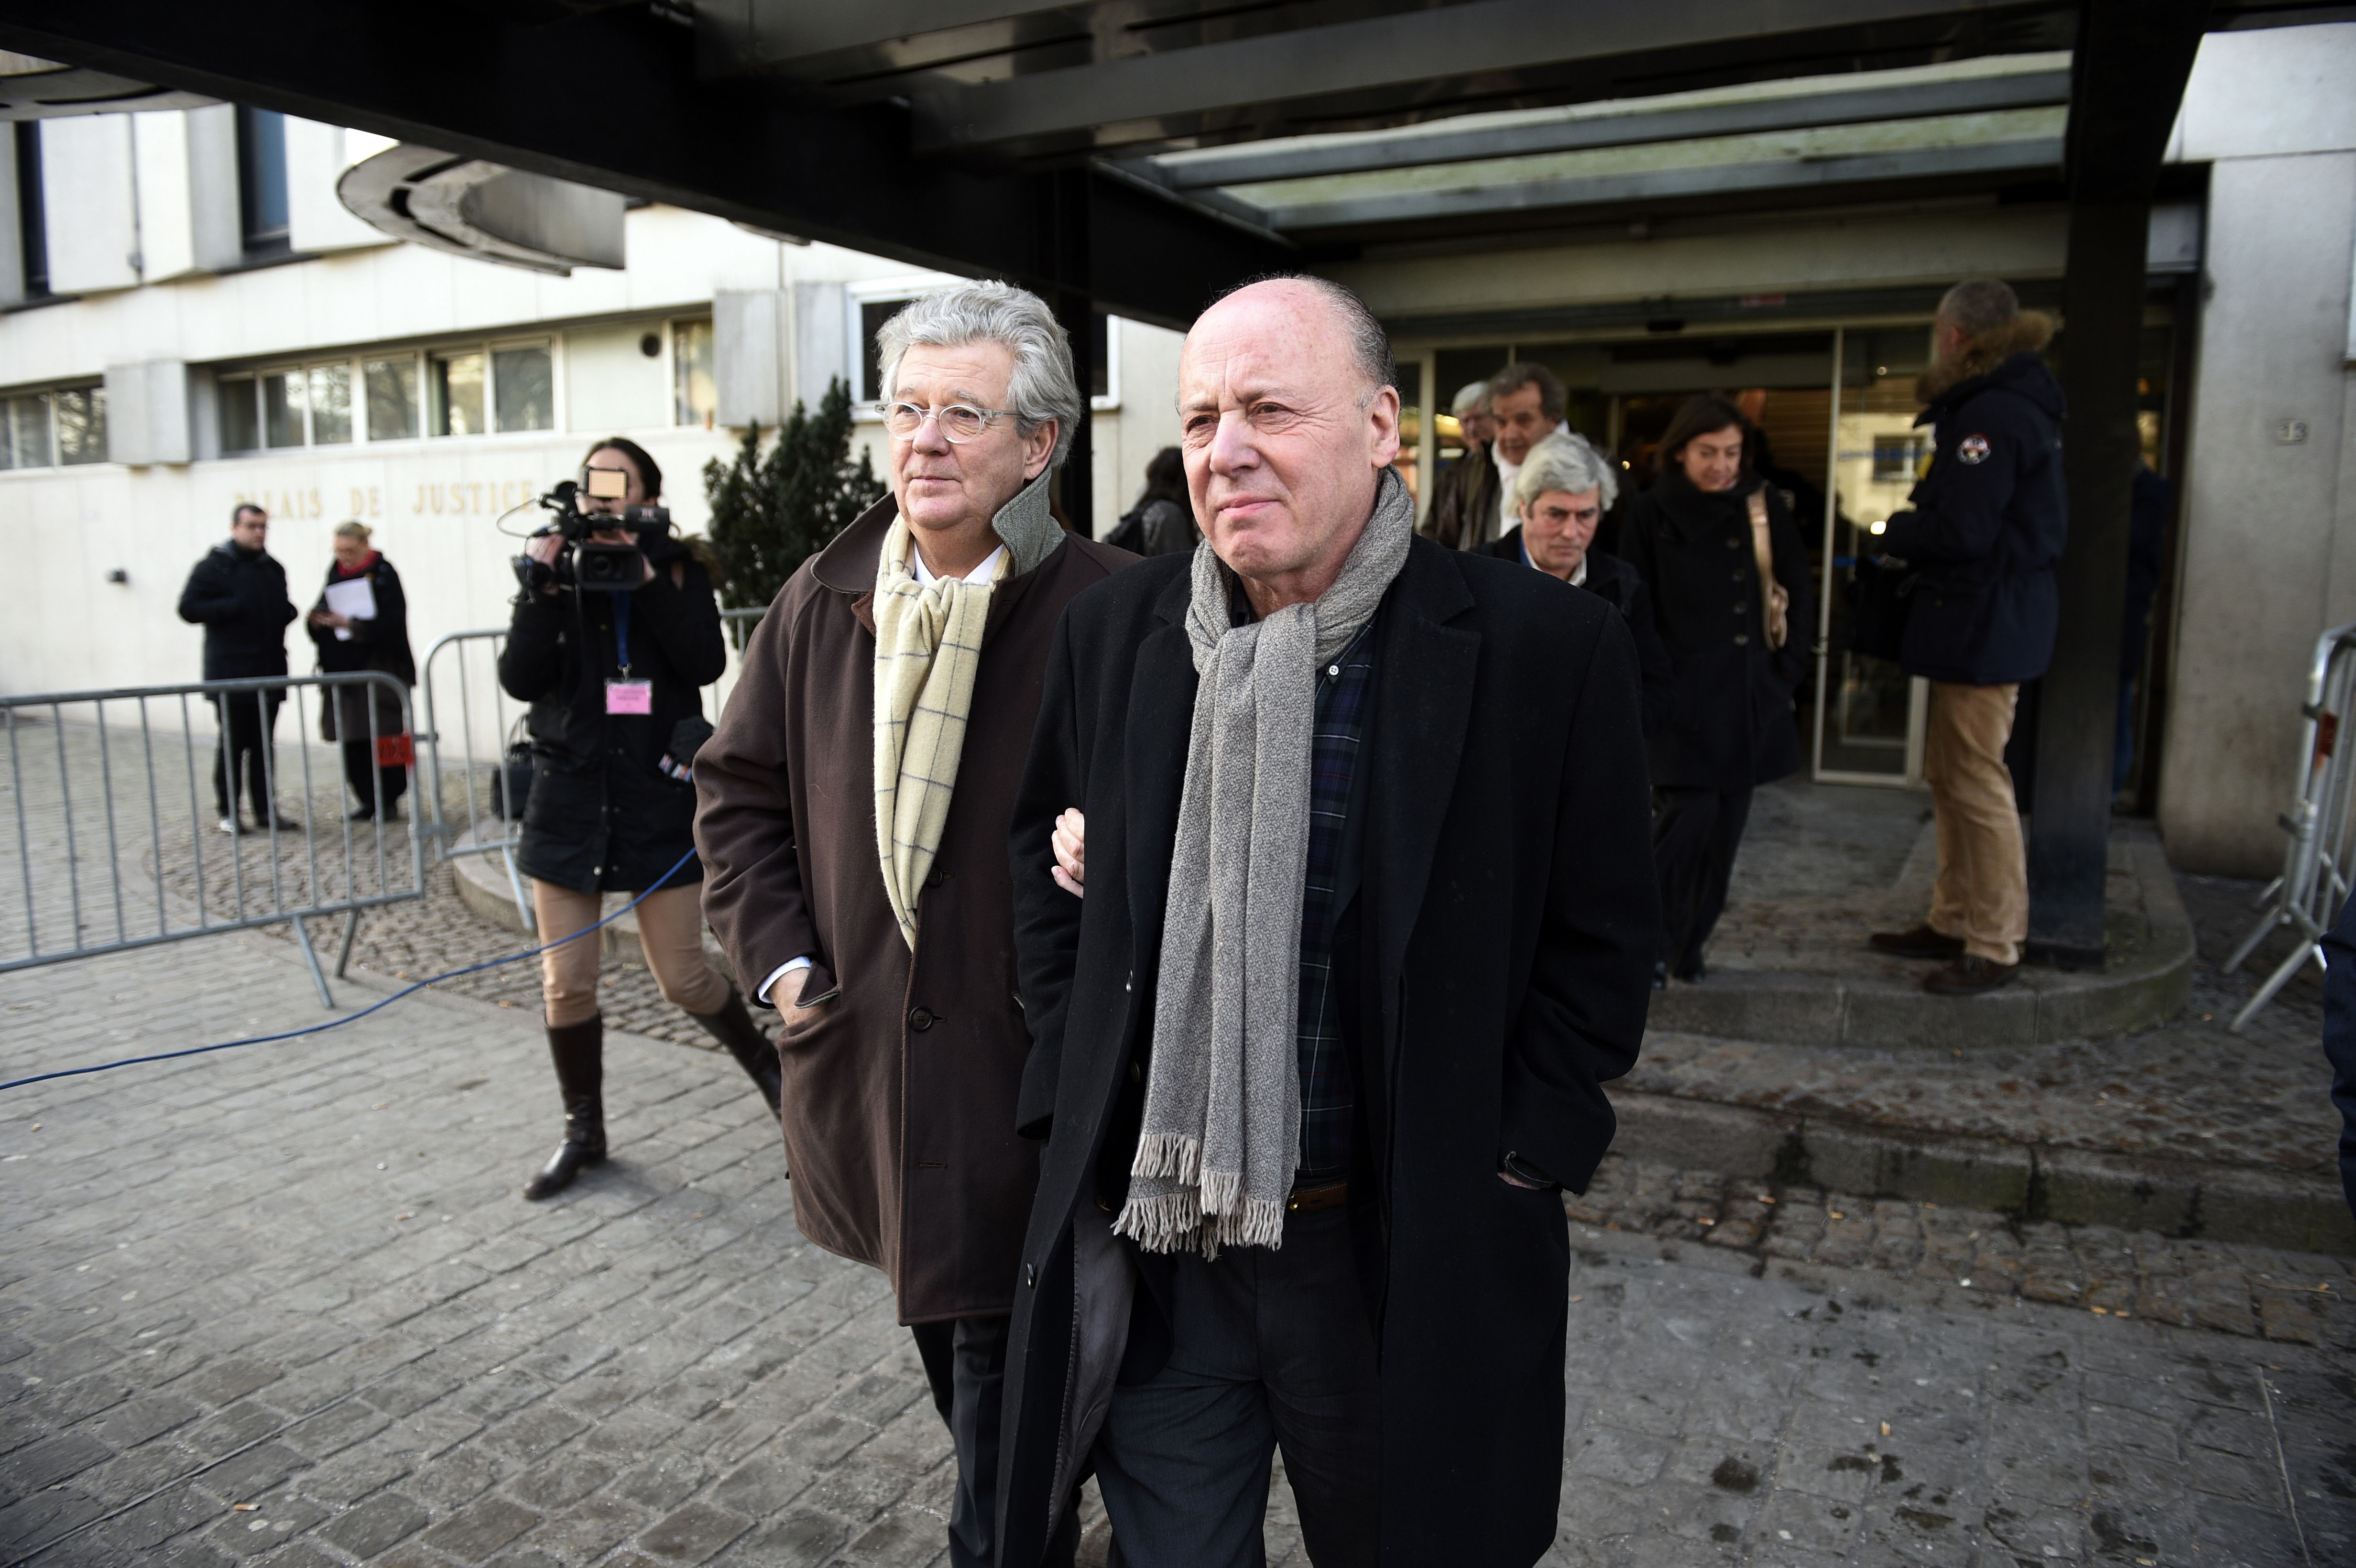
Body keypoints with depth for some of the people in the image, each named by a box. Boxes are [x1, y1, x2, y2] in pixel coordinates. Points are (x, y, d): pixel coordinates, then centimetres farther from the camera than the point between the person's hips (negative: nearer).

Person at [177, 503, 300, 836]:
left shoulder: (273, 568, 15)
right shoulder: (215, 566, -4)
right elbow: (189, 608, -9)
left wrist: (288, 611, 6)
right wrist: (234, 607, -18)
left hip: (269, 672, 5)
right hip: (231, 674, -5)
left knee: (265, 745, 7)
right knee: (232, 744, 1)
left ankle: (265, 809, 12)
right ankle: (228, 812, 10)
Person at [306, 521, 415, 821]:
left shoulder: (384, 574, -7)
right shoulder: (336, 572, 11)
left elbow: (390, 622, -15)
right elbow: (324, 609, 16)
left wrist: (351, 624, -22)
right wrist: (319, 619, -7)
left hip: (380, 668, -6)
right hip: (345, 668, 6)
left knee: (382, 737, -4)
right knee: (352, 740, 4)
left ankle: (389, 800, 6)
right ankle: (368, 799, 13)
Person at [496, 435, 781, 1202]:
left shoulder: (678, 568, 3)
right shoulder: (552, 569, 6)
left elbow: (707, 662, -14)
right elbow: (519, 679, -6)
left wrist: (646, 578, -18)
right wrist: (543, 588, -16)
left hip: (659, 793, -2)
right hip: (570, 793, 2)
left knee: (684, 977, 1)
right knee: (566, 982, 5)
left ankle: (768, 1063, 28)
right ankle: (584, 1131, 24)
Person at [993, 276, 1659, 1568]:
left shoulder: (1546, 645, -12)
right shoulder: (1114, 628, -1)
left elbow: (1601, 940, -3)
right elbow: (1039, 843, 13)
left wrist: (1510, 1162, -7)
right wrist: (1074, 1081, 7)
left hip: (1409, 1259, -2)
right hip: (1150, 1242, 3)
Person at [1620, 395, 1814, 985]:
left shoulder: (1764, 508, 8)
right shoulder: (1650, 514, -2)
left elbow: (1794, 594, 12)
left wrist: (1786, 667, 5)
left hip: (1749, 696, 4)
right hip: (1681, 695, -4)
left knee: (1725, 825, 7)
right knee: (1690, 814, -13)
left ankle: (1690, 945, 19)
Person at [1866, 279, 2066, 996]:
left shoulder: (1993, 414, -17)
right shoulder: (2008, 405, 16)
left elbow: (1959, 530, -22)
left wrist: (1894, 536, -5)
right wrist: (1910, 535, 1)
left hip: (1986, 624, -11)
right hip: (1977, 618, 11)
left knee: (1976, 783, -4)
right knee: (1947, 775, 16)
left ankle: (1995, 947, 5)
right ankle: (1952, 923, 26)